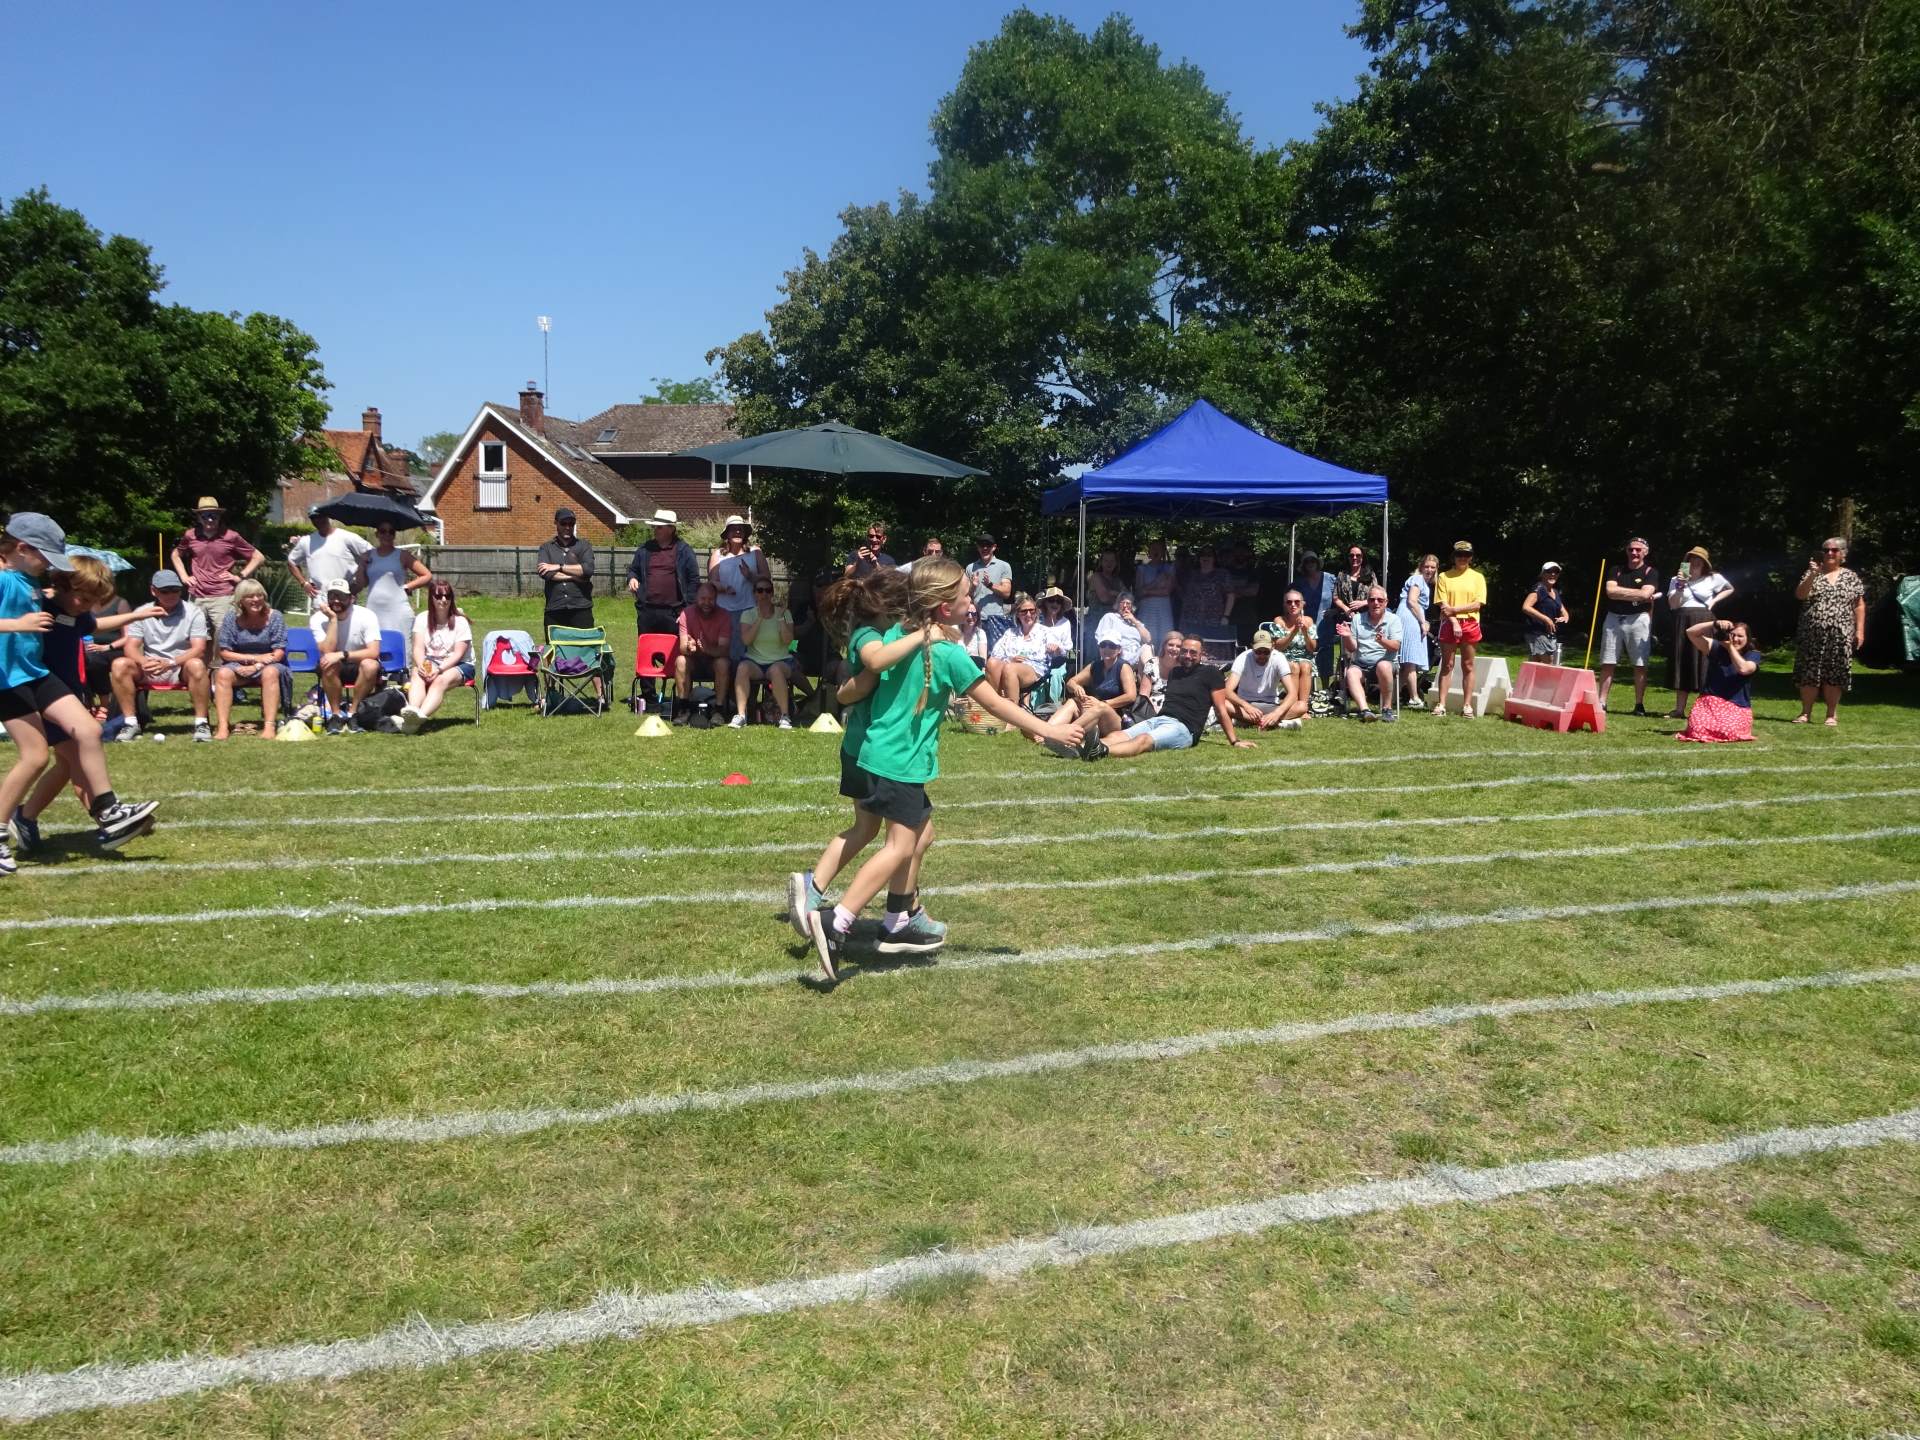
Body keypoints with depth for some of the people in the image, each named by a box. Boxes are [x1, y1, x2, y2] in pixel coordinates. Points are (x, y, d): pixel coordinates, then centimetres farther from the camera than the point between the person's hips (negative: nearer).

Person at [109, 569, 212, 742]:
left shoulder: (194, 613, -3)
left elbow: (199, 649, -13)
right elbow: (131, 647, -3)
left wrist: (170, 663, -29)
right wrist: (144, 662, -27)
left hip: (182, 669, -3)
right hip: (149, 671, 3)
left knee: (196, 665, -36)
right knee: (119, 665, -24)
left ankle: (201, 723, -27)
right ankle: (131, 723, -17)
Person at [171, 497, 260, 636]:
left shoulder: (231, 537, -2)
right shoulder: (190, 535, 7)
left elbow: (259, 558, 4)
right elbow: (176, 555, 27)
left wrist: (240, 576, -3)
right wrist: (184, 576, 14)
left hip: (223, 597, -4)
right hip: (196, 598, 4)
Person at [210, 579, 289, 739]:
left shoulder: (274, 617, -4)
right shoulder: (232, 618, 0)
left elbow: (279, 653, -7)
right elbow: (224, 652, -3)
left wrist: (255, 667, -19)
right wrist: (254, 658, -14)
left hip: (268, 665, -2)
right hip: (239, 665, 2)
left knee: (270, 672, -36)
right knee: (222, 674, -29)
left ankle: (269, 726, -41)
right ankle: (223, 727, -32)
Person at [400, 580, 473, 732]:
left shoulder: (460, 622, -4)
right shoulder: (422, 619, 4)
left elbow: (458, 653, -13)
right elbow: (418, 648, -6)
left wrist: (439, 669, -30)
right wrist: (421, 666, -28)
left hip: (459, 665, -3)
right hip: (430, 662, 3)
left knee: (441, 680, -36)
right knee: (417, 675, -32)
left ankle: (421, 716, -61)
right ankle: (411, 711, -59)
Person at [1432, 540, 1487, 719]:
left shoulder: (1477, 577, 7)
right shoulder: (1444, 577, 6)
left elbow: (1477, 604, -2)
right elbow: (1443, 605, -2)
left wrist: (1454, 609, -12)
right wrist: (1454, 622, -14)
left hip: (1470, 624, 0)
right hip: (1449, 624, 0)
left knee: (1468, 666, 3)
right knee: (1446, 665, 1)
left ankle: (1467, 706, 5)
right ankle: (1441, 704, 0)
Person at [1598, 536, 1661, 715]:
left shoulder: (1650, 572, 4)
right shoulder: (1616, 570, 12)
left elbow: (1645, 594, -13)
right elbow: (1611, 591, -6)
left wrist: (1621, 593, -5)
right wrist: (1637, 593, -7)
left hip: (1639, 619, -2)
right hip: (1614, 619, 3)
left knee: (1640, 665, -1)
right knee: (1607, 664, 1)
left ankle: (1639, 705, 4)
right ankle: (1601, 703, 2)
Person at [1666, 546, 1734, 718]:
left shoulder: (1713, 578, 7)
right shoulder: (1677, 580, 8)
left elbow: (1730, 589, 23)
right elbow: (1672, 605, -1)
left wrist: (1714, 601, 9)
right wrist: (1680, 586, -12)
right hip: (1682, 624, 1)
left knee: (1704, 664, -6)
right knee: (1682, 664, 1)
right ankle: (1679, 709, 2)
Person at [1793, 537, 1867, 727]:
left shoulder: (1851, 577, 8)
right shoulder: (1812, 574, 7)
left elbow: (1859, 605, 7)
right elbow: (1800, 595, -8)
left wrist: (1860, 630, 0)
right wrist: (1813, 575, -19)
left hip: (1839, 635, 0)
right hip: (1812, 634, 0)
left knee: (1834, 675, 0)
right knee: (1809, 674, 0)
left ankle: (1832, 714, 8)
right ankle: (1805, 713, 8)